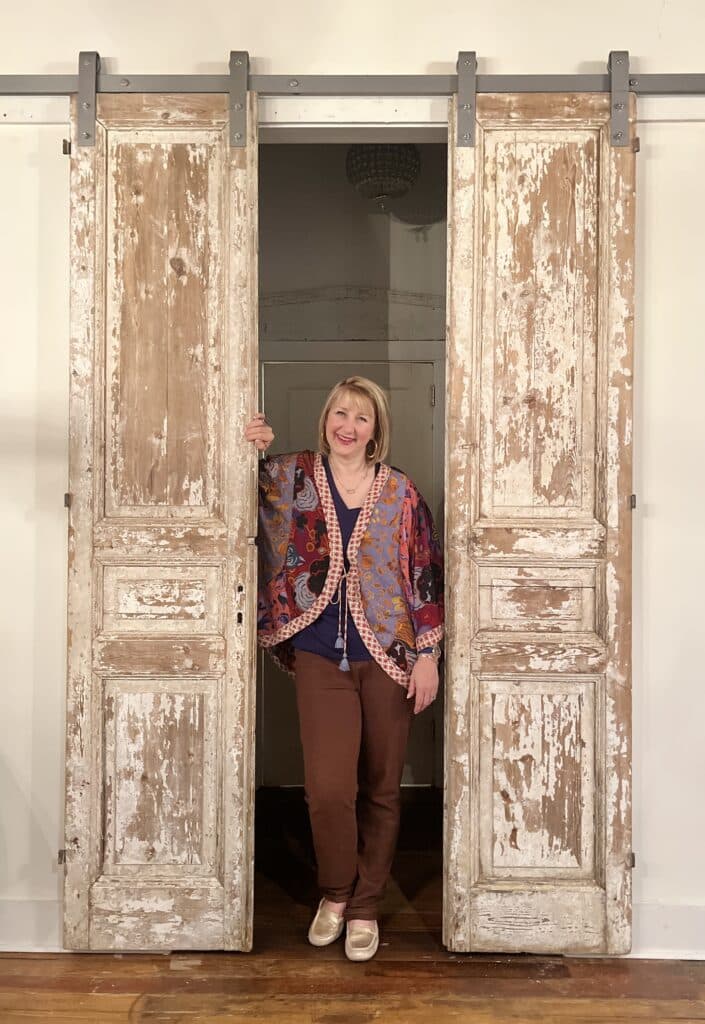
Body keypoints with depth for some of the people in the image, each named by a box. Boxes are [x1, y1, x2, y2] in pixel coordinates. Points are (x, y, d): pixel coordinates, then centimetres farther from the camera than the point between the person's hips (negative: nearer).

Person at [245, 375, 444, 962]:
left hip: (388, 657, 0)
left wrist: (428, 655, -3)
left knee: (381, 789, 8)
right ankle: (335, 891, 23)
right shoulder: (293, 478, 3)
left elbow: (426, 576, 1)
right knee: (328, 788, -7)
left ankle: (365, 907, 28)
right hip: (321, 657, 0)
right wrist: (256, 452, -1)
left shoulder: (400, 493, 1)